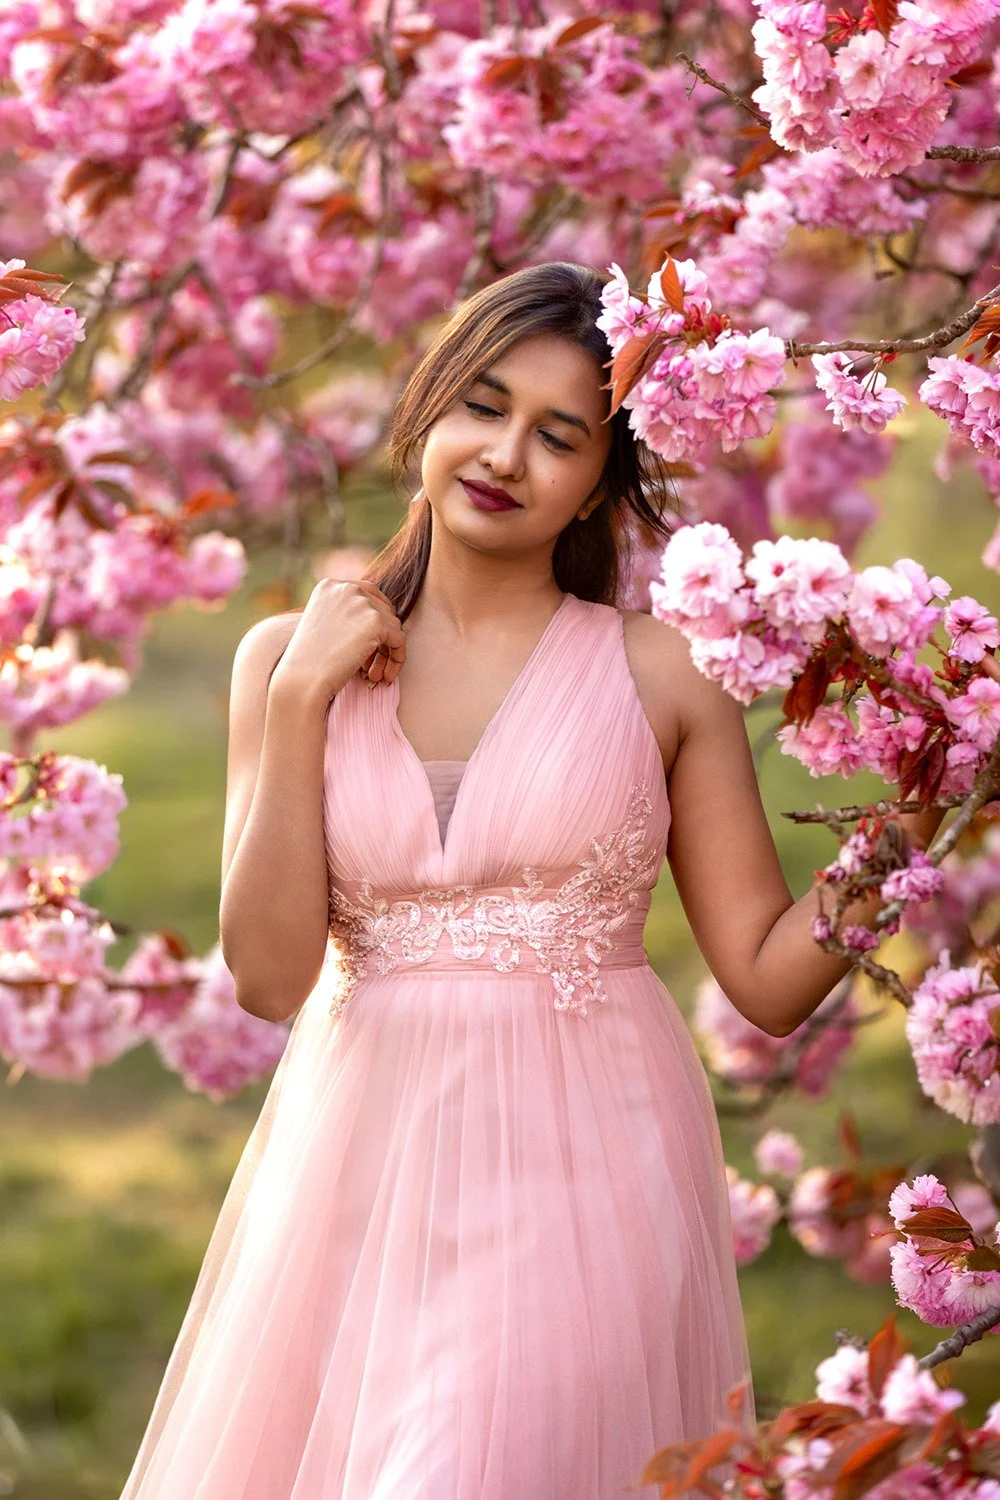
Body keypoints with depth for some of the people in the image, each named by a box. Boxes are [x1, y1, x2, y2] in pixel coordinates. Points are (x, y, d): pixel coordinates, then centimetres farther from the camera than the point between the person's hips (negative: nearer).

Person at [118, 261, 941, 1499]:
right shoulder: (291, 658, 6)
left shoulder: (657, 674, 1)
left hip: (584, 1165, -2)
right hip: (363, 1162, 2)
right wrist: (299, 702, -8)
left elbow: (768, 977, 1)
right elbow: (269, 973, -3)